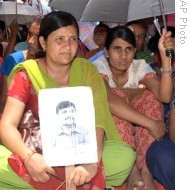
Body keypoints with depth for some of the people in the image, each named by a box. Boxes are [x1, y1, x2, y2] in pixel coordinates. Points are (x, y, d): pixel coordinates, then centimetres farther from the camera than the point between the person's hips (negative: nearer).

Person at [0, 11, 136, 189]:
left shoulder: (87, 71, -4)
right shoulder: (27, 73, -8)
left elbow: (97, 120, -17)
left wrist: (92, 161, -37)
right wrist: (29, 157, -39)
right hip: (40, 152, -1)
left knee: (126, 155, -25)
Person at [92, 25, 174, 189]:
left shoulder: (139, 66, -5)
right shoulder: (99, 66, -17)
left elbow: (164, 96, -24)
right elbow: (109, 101, -39)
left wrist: (165, 56, -34)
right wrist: (150, 124, -41)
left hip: (136, 130, 4)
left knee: (150, 97, -22)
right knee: (117, 95, -30)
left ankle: (146, 171, -34)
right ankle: (132, 171, -41)